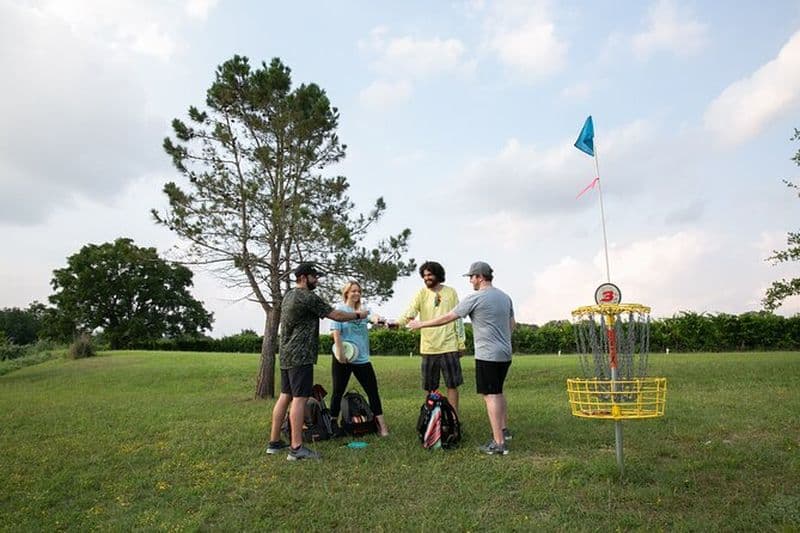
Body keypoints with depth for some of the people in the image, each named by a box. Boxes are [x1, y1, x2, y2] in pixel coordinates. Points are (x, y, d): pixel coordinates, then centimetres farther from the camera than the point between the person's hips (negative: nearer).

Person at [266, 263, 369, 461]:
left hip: (286, 355, 9)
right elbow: (336, 315, -9)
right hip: (300, 355, -9)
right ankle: (296, 448, -8)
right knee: (299, 399, -9)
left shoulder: (288, 295, 16)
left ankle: (274, 442, 17)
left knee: (285, 396, 12)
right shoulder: (309, 297, -12)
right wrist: (358, 315, 6)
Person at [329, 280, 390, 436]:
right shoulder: (340, 309, -2)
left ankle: (381, 425, 7)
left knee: (372, 390, 2)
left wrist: (376, 318, -36)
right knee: (338, 392, 6)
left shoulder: (363, 310, 10)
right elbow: (335, 332, -10)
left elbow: (372, 316, -13)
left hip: (362, 358, 4)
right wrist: (340, 352, -17)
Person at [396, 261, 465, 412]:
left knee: (452, 385, 4)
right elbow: (409, 313, -13)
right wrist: (396, 323, -32)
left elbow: (458, 319, 6)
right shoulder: (421, 294, 1)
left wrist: (461, 343, 4)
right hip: (428, 347, 1)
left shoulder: (450, 292, 3)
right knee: (430, 388, 9)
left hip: (449, 346, -1)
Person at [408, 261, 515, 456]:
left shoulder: (475, 298, -12)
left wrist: (421, 324, 0)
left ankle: (499, 443, -2)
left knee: (490, 395, -4)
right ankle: (504, 429, 33)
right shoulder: (505, 297, 11)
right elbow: (512, 324, 20)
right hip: (505, 353, 8)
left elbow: (447, 318, -9)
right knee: (498, 392, 22)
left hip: (488, 354, -8)